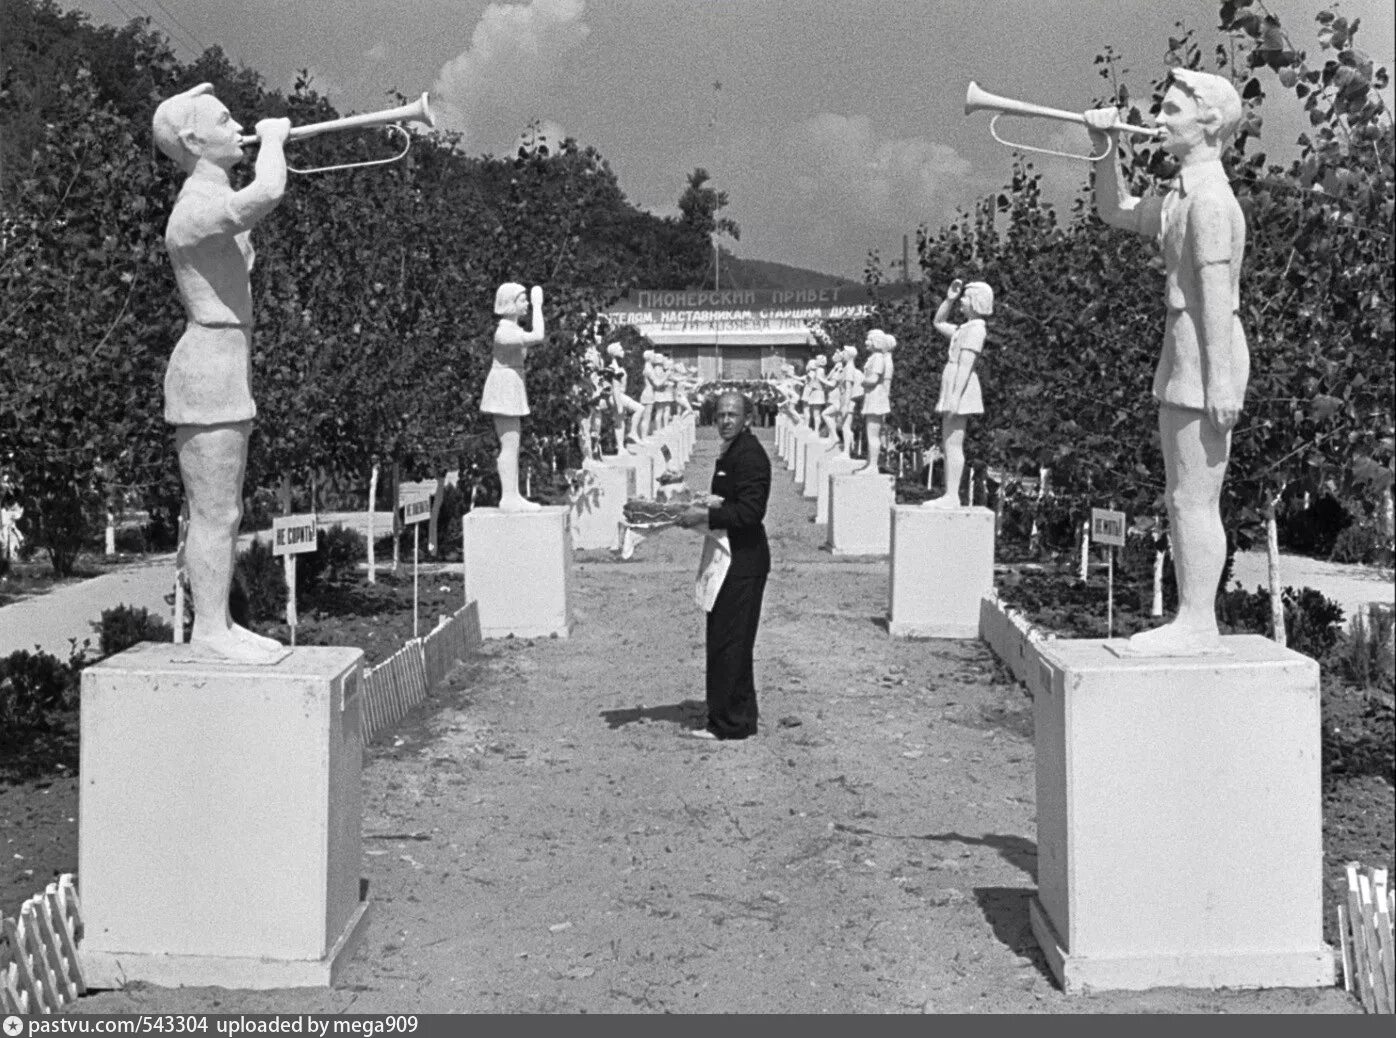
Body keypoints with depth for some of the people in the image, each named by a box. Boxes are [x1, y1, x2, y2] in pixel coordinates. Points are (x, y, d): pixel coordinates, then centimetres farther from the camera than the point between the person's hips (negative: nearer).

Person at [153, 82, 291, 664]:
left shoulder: (214, 200, 18)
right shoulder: (197, 207, -16)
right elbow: (268, 193, -33)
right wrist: (272, 138, -16)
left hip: (227, 371, 11)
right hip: (208, 367, -11)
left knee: (223, 512, 12)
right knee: (213, 514, -8)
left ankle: (219, 626, 17)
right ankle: (208, 632, -4)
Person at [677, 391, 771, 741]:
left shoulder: (749, 455, -15)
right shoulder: (731, 452, 17)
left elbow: (750, 512, -23)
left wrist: (705, 516, -20)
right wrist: (710, 505, 5)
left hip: (743, 563, -11)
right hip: (732, 558, 11)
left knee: (729, 643, -6)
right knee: (723, 641, 16)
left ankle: (729, 723, 1)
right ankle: (741, 717, 24)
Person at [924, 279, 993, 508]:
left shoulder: (976, 328, -11)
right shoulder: (965, 328, 20)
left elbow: (966, 364, -19)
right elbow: (938, 322, 34)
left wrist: (955, 395, -25)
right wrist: (949, 299, 20)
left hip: (960, 388, -10)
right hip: (952, 386, 10)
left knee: (953, 445, -10)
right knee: (947, 445, 9)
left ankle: (952, 497, -10)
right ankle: (950, 495, 11)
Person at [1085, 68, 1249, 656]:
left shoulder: (1209, 196, -14)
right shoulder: (1182, 195, 17)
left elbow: (1217, 288, -20)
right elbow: (1115, 211, 28)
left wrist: (1220, 383, -23)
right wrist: (1105, 148, 12)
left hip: (1205, 353, -10)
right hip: (1181, 351, 10)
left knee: (1196, 499, -7)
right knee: (1180, 499, 12)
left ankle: (1197, 627, -3)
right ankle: (1191, 623, 17)